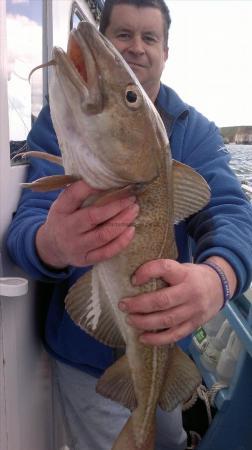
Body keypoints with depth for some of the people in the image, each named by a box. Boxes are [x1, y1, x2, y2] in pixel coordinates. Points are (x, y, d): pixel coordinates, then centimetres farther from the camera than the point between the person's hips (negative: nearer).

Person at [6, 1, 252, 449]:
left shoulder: (195, 129, -5)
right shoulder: (60, 120, -10)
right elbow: (27, 222, -20)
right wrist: (53, 243, -46)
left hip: (167, 340, 4)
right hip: (88, 351, -3)